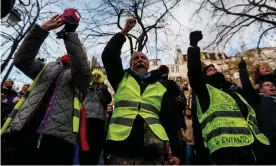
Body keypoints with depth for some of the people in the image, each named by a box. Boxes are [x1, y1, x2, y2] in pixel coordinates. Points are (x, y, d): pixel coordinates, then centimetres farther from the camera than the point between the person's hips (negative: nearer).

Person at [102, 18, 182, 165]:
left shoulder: (162, 86, 14)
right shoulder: (122, 80, 15)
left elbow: (170, 119, 9)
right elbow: (108, 55, 5)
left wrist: (176, 151, 3)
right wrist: (124, 32, 9)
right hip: (121, 151, 0)